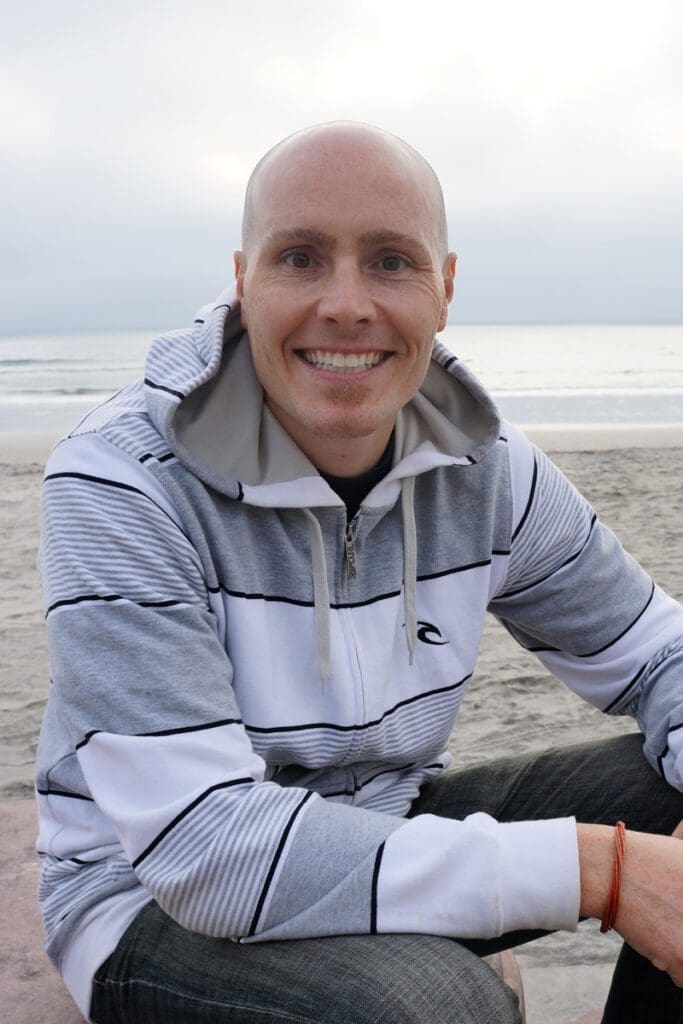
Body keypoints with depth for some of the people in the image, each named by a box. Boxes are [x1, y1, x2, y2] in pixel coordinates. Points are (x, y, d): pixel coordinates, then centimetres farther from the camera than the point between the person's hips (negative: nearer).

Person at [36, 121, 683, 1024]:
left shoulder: (487, 468, -7)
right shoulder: (118, 484, -24)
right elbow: (206, 849, -30)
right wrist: (593, 867, -32)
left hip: (390, 834, 6)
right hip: (157, 900, -5)